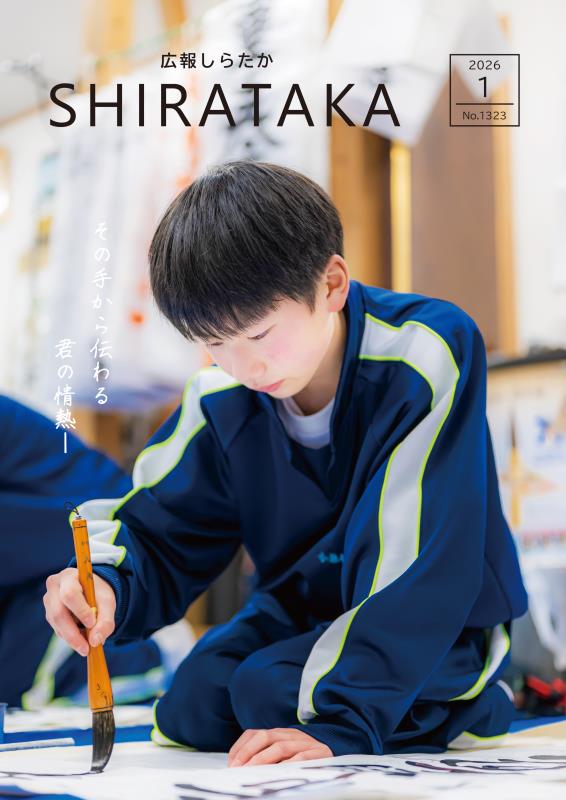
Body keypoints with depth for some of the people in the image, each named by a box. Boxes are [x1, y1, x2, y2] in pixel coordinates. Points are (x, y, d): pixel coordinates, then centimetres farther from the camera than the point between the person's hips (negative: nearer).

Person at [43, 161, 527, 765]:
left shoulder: (426, 355, -27)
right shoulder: (224, 399, -11)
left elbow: (419, 561, -31)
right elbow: (160, 536, -3)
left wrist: (344, 721, -36)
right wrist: (108, 586, -28)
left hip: (432, 626, -5)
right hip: (302, 612, 6)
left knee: (271, 692, -26)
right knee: (193, 706, -16)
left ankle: (472, 706, 0)